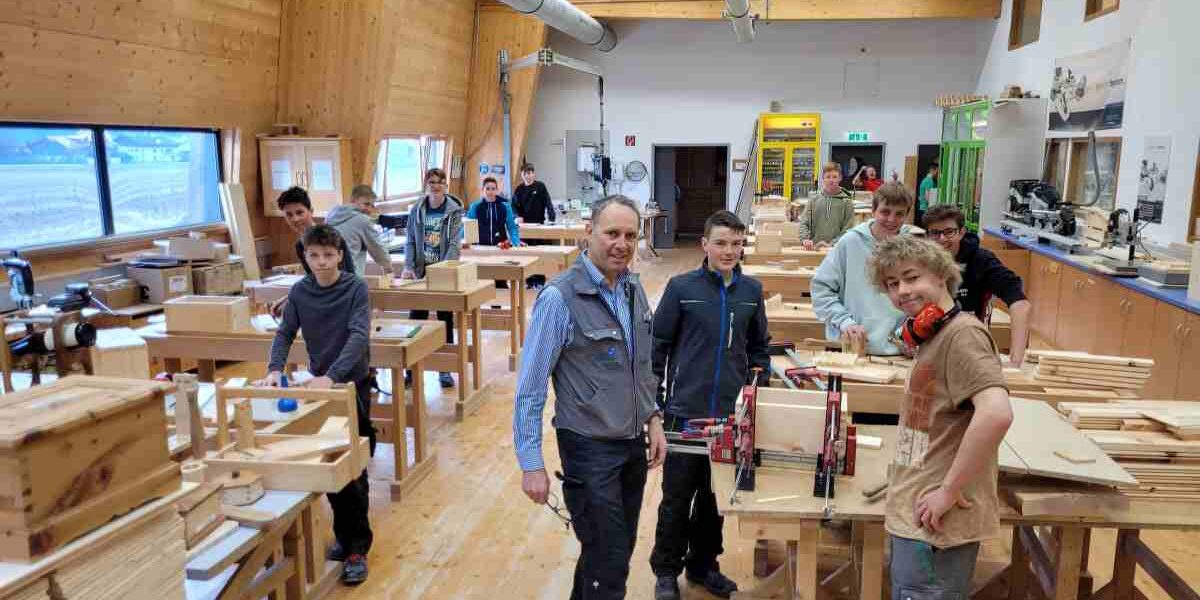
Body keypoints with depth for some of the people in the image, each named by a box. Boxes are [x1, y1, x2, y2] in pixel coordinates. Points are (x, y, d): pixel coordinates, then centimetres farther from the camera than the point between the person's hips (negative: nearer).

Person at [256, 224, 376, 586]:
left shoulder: (356, 288, -14)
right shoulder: (299, 292, 0)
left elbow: (359, 336, -24)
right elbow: (285, 334, -1)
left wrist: (332, 375, -37)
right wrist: (274, 368, -20)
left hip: (352, 382, -4)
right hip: (318, 384, 4)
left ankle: (357, 548, 7)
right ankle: (345, 535, 27)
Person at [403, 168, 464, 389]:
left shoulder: (454, 210, -3)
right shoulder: (417, 210, 5)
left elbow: (455, 243, -10)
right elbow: (410, 241, 5)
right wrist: (408, 266, -9)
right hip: (420, 272, 2)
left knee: (445, 319, 7)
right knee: (416, 318, 3)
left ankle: (445, 369, 17)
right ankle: (412, 369, 13)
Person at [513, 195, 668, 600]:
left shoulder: (634, 289, 3)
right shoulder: (560, 297, -18)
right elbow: (530, 387, -16)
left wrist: (652, 420, 10)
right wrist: (531, 464, -16)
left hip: (634, 444, 7)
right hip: (590, 448, -7)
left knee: (611, 552, 20)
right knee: (609, 564, 2)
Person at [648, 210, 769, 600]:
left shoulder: (752, 291, 4)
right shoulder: (682, 287, -6)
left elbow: (758, 347, 13)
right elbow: (658, 346, -3)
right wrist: (651, 400, -4)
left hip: (732, 413, 3)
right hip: (685, 411, -3)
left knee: (715, 495, 15)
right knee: (677, 496, 7)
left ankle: (703, 564, 33)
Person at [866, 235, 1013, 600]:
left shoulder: (962, 333, -17)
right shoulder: (932, 336, 12)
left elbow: (996, 413, -31)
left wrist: (949, 490, -24)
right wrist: (905, 478, 12)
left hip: (935, 523, -9)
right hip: (912, 516, 9)